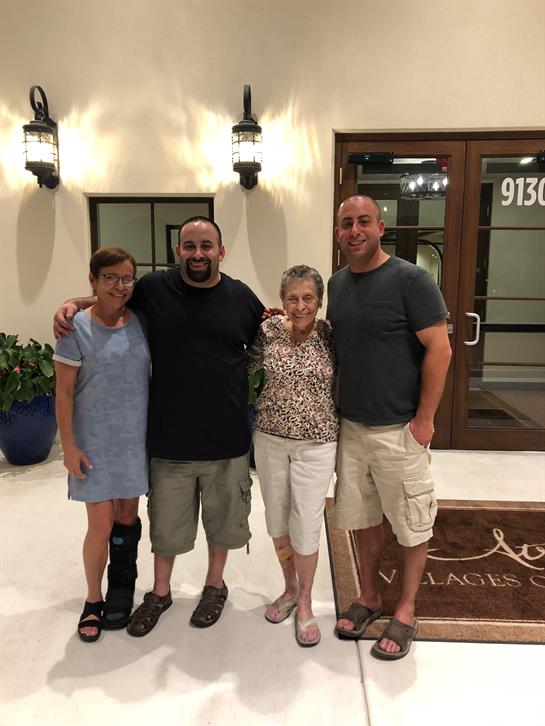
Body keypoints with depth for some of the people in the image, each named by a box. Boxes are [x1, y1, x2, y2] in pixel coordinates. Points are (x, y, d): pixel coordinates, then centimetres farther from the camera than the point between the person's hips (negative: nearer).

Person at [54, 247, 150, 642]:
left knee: (127, 516, 15)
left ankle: (121, 590, 36)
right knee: (101, 526, 2)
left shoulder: (141, 323, -1)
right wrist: (69, 446, -9)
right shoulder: (77, 328, -10)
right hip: (95, 443, -3)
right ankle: (93, 600, 26)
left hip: (136, 439, 3)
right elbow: (63, 393, -8)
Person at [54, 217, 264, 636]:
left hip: (227, 441, 0)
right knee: (166, 523, 18)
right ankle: (160, 591, 43)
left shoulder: (241, 297, -3)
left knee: (222, 520, 19)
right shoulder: (154, 288, -5)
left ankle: (215, 585, 45)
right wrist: (73, 304, -3)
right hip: (169, 440, 0)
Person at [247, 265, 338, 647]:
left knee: (306, 525, 3)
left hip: (316, 444, -2)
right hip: (270, 438, 3)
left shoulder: (331, 335, -8)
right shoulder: (268, 330, -4)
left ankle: (305, 603, 27)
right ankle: (290, 588, 39)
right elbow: (244, 367, 8)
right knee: (277, 520, 15)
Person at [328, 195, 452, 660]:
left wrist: (424, 419, -14)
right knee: (363, 517, 17)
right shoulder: (337, 284, 7)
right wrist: (335, 409, 11)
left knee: (412, 525, 10)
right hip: (351, 426, 6)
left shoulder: (410, 280, -12)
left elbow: (439, 349, -13)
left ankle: (406, 612, 29)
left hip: (399, 429, -5)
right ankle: (369, 598, 37)